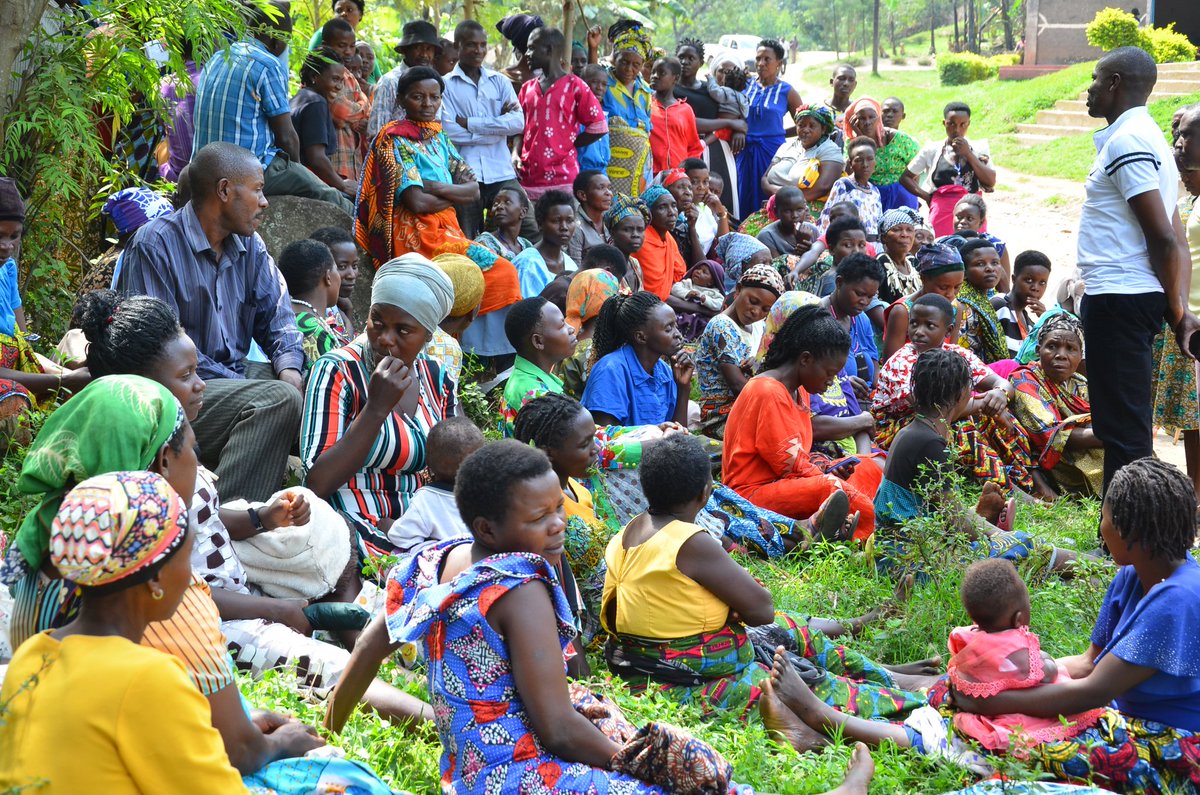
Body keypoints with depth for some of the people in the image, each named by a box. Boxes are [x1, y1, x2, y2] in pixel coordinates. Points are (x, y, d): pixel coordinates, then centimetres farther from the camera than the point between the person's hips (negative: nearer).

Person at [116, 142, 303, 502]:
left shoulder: (249, 246, 12)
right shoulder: (155, 245, -11)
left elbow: (276, 317, 13)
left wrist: (289, 368, -11)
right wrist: (238, 384, -20)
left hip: (234, 376, 8)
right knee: (278, 400, -30)